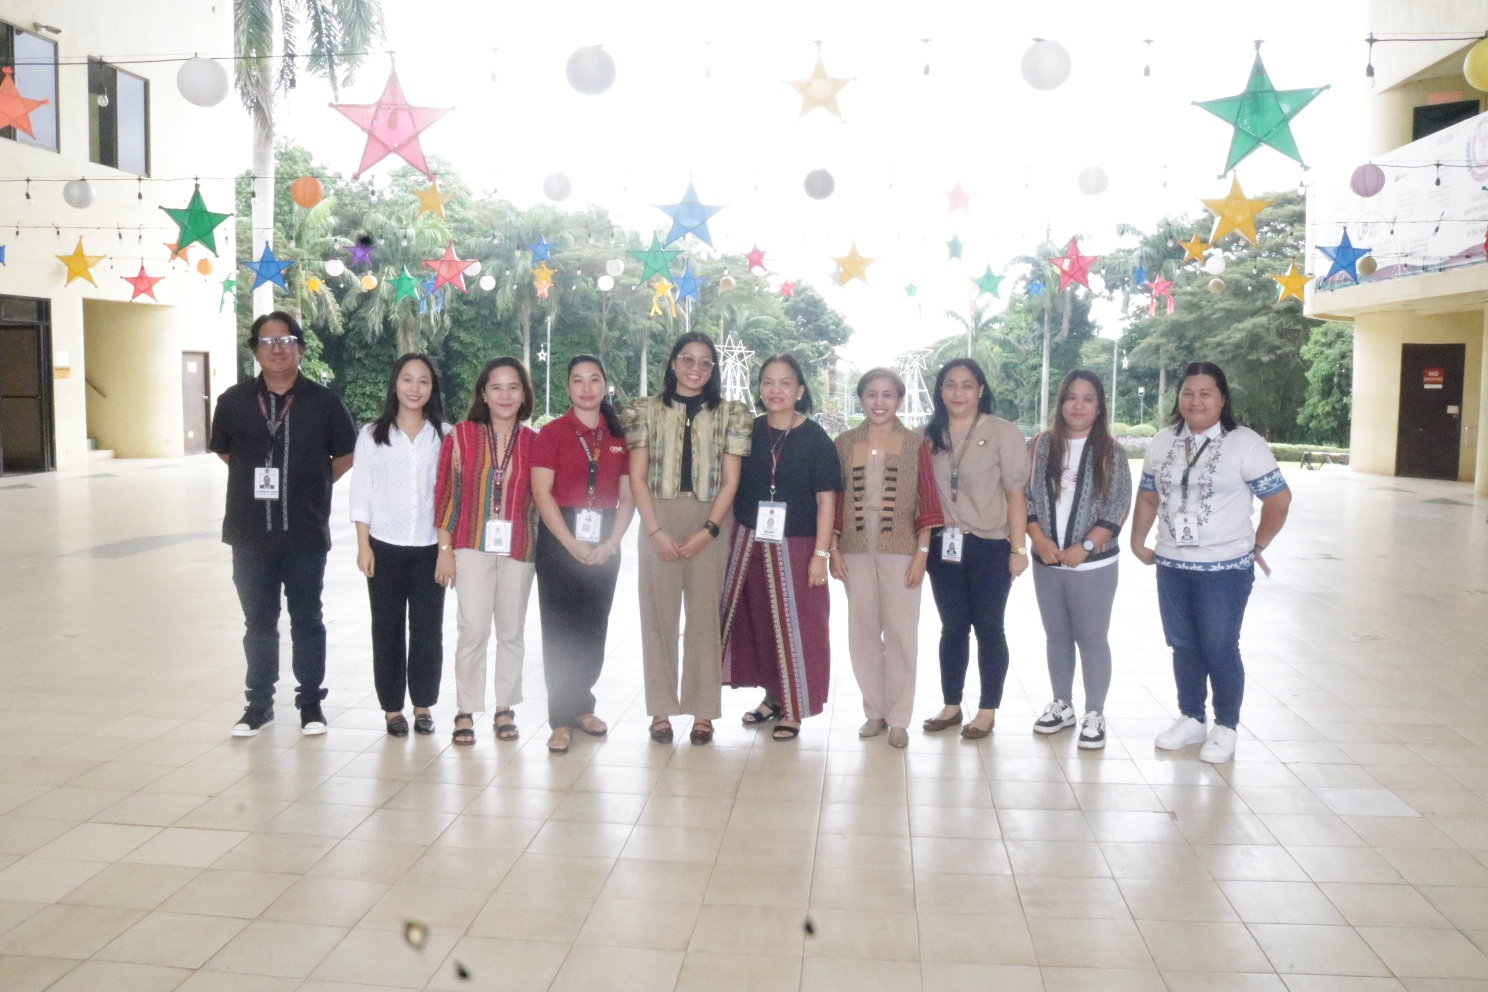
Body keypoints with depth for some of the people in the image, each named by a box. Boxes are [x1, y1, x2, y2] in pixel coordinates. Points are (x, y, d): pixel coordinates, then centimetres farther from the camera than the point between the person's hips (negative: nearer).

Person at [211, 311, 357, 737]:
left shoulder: (323, 401, -3)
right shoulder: (234, 400, 1)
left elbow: (345, 456, 6)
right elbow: (224, 450, 16)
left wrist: (309, 487, 4)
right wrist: (256, 481, 9)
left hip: (306, 532, -1)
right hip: (251, 533, 2)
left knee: (306, 619, 9)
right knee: (259, 621, 12)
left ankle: (310, 701, 21)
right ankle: (259, 702, 24)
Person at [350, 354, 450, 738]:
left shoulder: (445, 435, 3)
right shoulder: (372, 435, 3)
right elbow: (361, 493, 2)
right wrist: (363, 545, -4)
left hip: (430, 547, 0)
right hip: (385, 546, 0)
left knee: (428, 629, 4)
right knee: (388, 629, 5)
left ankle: (423, 705, 17)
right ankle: (392, 708, 16)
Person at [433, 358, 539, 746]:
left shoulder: (534, 442, 6)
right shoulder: (462, 435, 0)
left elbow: (539, 499, 10)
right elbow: (447, 494, 1)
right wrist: (445, 548, -2)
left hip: (518, 549, 2)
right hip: (473, 546, -2)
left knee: (512, 630, 9)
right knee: (473, 630, -6)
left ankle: (505, 708, 21)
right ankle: (465, 711, 7)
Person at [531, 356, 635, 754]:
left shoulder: (619, 436, 8)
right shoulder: (552, 432, -2)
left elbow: (627, 496, 7)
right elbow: (541, 492, -9)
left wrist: (611, 543, -6)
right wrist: (572, 543, -15)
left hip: (604, 544, 3)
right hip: (559, 540, -3)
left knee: (594, 628, 9)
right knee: (561, 629, -1)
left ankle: (582, 705, 25)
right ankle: (562, 719, 6)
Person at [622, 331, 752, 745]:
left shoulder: (729, 413, 7)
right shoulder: (647, 411, 6)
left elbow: (730, 480, 3)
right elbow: (637, 477, 2)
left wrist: (707, 531, -9)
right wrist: (656, 532, -8)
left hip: (710, 526, 0)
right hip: (658, 522, 0)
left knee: (705, 617, 2)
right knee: (658, 615, 2)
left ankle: (703, 711, 11)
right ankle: (661, 709, 11)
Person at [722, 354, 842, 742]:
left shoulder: (815, 438, -6)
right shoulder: (748, 432, 4)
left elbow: (826, 499, -7)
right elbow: (732, 488, 9)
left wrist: (820, 554, -12)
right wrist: (729, 541, 5)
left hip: (795, 547, -4)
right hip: (748, 543, 4)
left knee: (795, 626, 2)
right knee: (756, 620, 12)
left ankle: (792, 709, 16)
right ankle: (772, 695, 30)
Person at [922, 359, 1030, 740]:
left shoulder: (1002, 433, -8)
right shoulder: (929, 435, 5)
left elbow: (1015, 495, -7)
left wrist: (1018, 549, -9)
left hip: (990, 547, -3)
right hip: (943, 546, 4)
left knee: (988, 629, 7)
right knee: (952, 627, 13)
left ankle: (987, 710, 19)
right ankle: (951, 705, 25)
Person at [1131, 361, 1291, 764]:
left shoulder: (1245, 444, -10)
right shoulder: (1163, 442, 7)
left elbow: (1279, 499, -7)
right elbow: (1148, 497, 14)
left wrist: (1257, 545, -2)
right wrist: (1137, 541, 9)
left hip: (1225, 568, -5)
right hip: (1171, 565, 5)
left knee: (1220, 650, 2)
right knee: (1183, 647, 14)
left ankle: (1225, 729, 19)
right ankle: (1190, 720, 29)